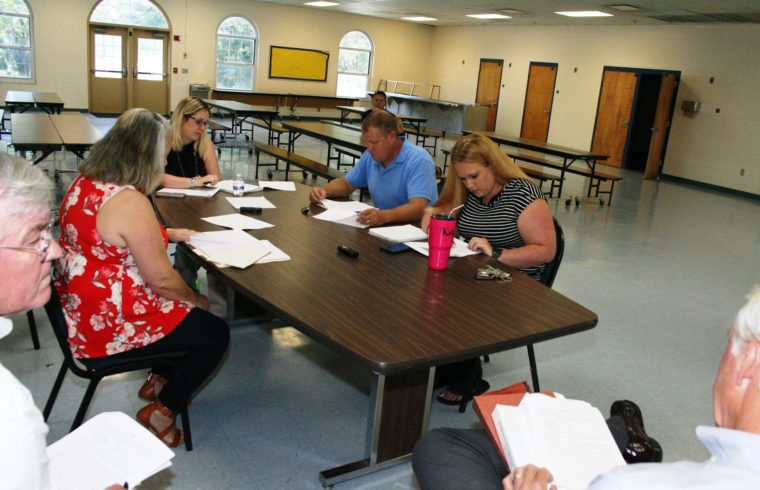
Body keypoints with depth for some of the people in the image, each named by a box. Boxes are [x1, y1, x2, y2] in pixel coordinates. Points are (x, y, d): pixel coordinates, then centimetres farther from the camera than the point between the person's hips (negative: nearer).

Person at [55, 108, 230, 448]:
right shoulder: (129, 202, -28)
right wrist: (198, 301, -4)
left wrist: (168, 234, 15)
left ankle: (160, 380, 35)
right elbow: (162, 279, -23)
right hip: (108, 328, -10)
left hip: (79, 311, 10)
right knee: (216, 333, 5)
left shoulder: (85, 183, 1)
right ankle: (160, 412, 15)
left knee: (184, 302, 26)